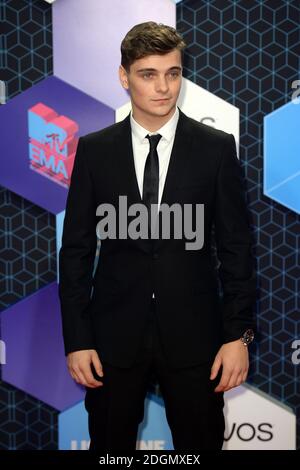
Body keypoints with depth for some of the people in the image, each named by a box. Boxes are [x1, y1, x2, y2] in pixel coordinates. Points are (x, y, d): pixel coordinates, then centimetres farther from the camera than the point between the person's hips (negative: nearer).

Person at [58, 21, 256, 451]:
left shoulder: (217, 147, -1)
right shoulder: (94, 150, 0)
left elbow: (236, 247, 0)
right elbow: (76, 250, 2)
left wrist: (239, 333, -5)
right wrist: (77, 339, -2)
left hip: (194, 334, 0)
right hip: (114, 335, 1)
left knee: (201, 443, 12)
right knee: (111, 445, 14)